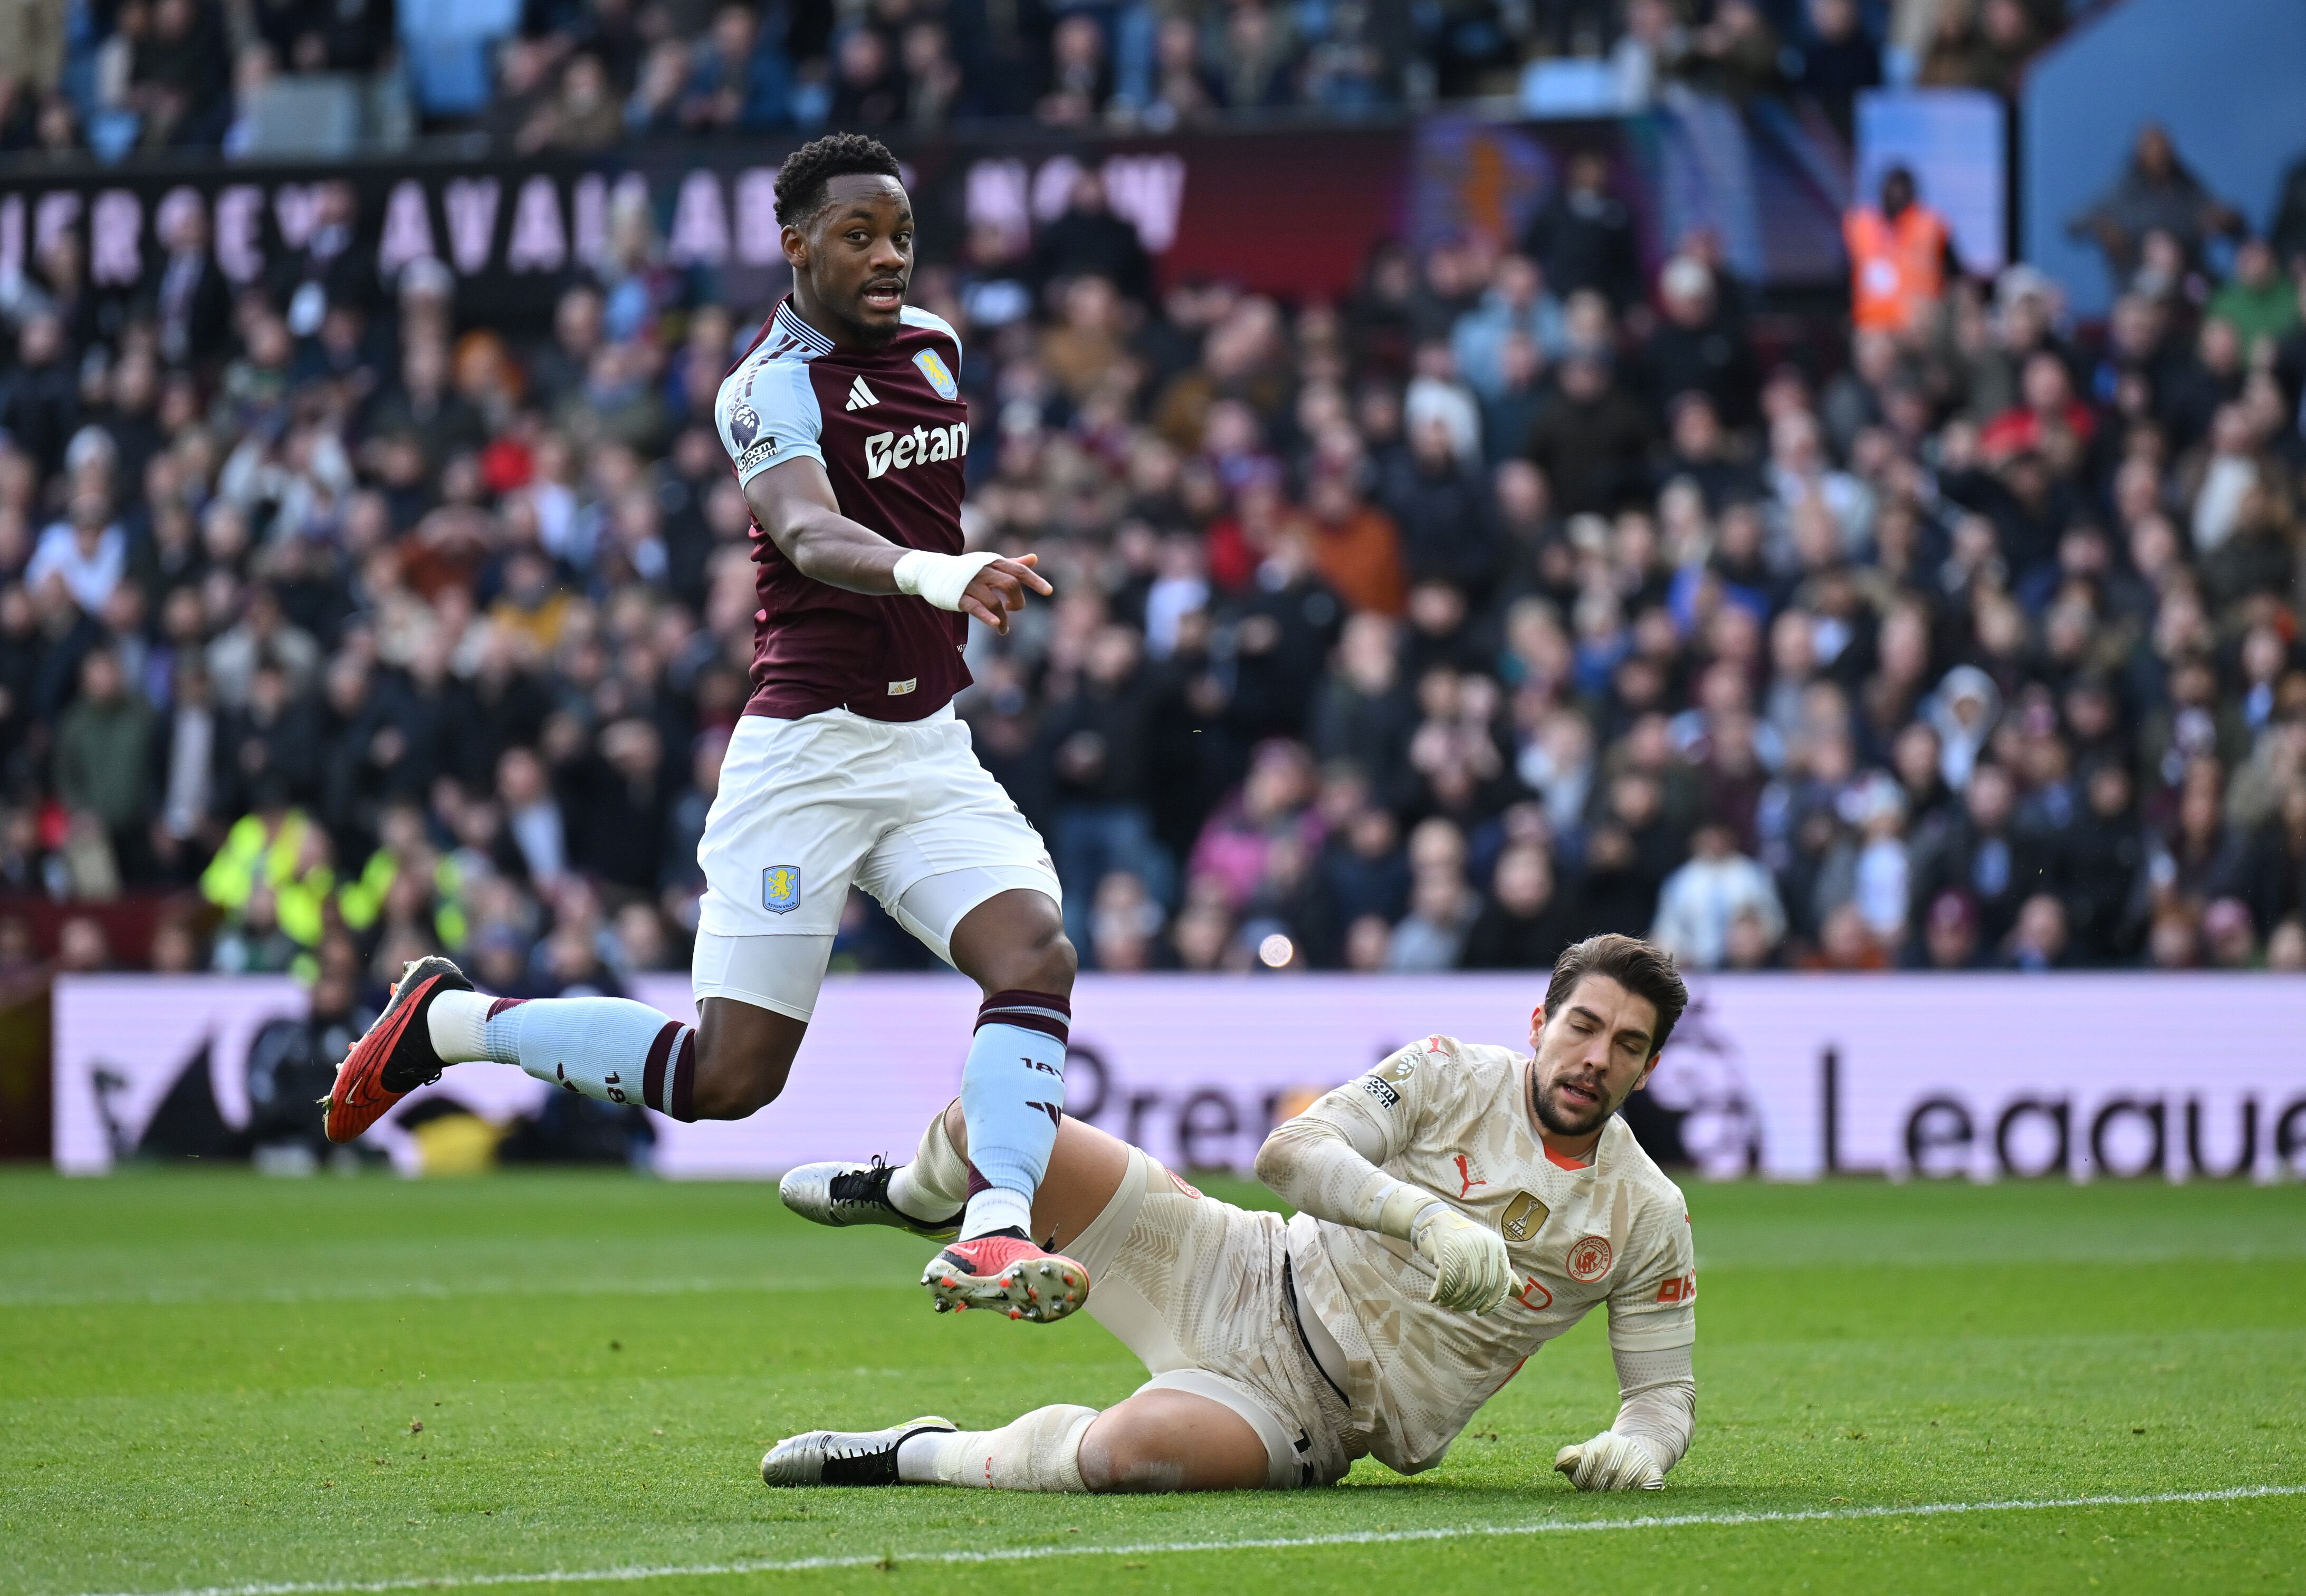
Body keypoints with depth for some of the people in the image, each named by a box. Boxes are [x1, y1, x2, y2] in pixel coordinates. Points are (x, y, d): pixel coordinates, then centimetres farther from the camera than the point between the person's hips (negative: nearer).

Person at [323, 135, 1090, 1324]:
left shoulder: (932, 347, 10)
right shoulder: (770, 386, -14)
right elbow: (811, 533, -34)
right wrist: (928, 570, -52)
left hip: (929, 749, 7)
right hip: (804, 759, -7)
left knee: (1036, 953, -19)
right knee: (729, 1077, -5)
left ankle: (988, 1229, -27)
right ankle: (449, 1022, 14)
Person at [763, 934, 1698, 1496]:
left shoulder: (1650, 1216, -1)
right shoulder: (1454, 1077, -4)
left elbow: (1665, 1388, 6)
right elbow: (1290, 1153, -14)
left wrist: (1638, 1446, -19)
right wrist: (1429, 1218, -30)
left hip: (1311, 1421, -2)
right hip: (1253, 1287, 2)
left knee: (1125, 1451, -37)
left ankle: (919, 1456, -8)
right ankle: (912, 1194, 30)